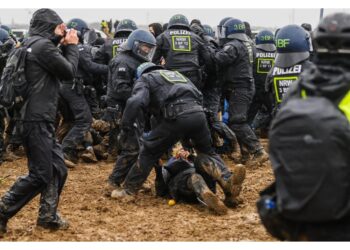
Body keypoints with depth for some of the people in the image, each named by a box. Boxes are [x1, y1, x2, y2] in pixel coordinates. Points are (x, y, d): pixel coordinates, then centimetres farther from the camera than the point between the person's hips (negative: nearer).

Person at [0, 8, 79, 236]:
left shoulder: (37, 45, 17)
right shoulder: (43, 45, -14)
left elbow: (60, 67, 23)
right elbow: (69, 72, -8)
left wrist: (64, 45, 12)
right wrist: (72, 45, 5)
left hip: (41, 119, 10)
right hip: (37, 120, -10)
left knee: (58, 169, 12)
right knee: (40, 174, -8)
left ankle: (48, 216, 20)